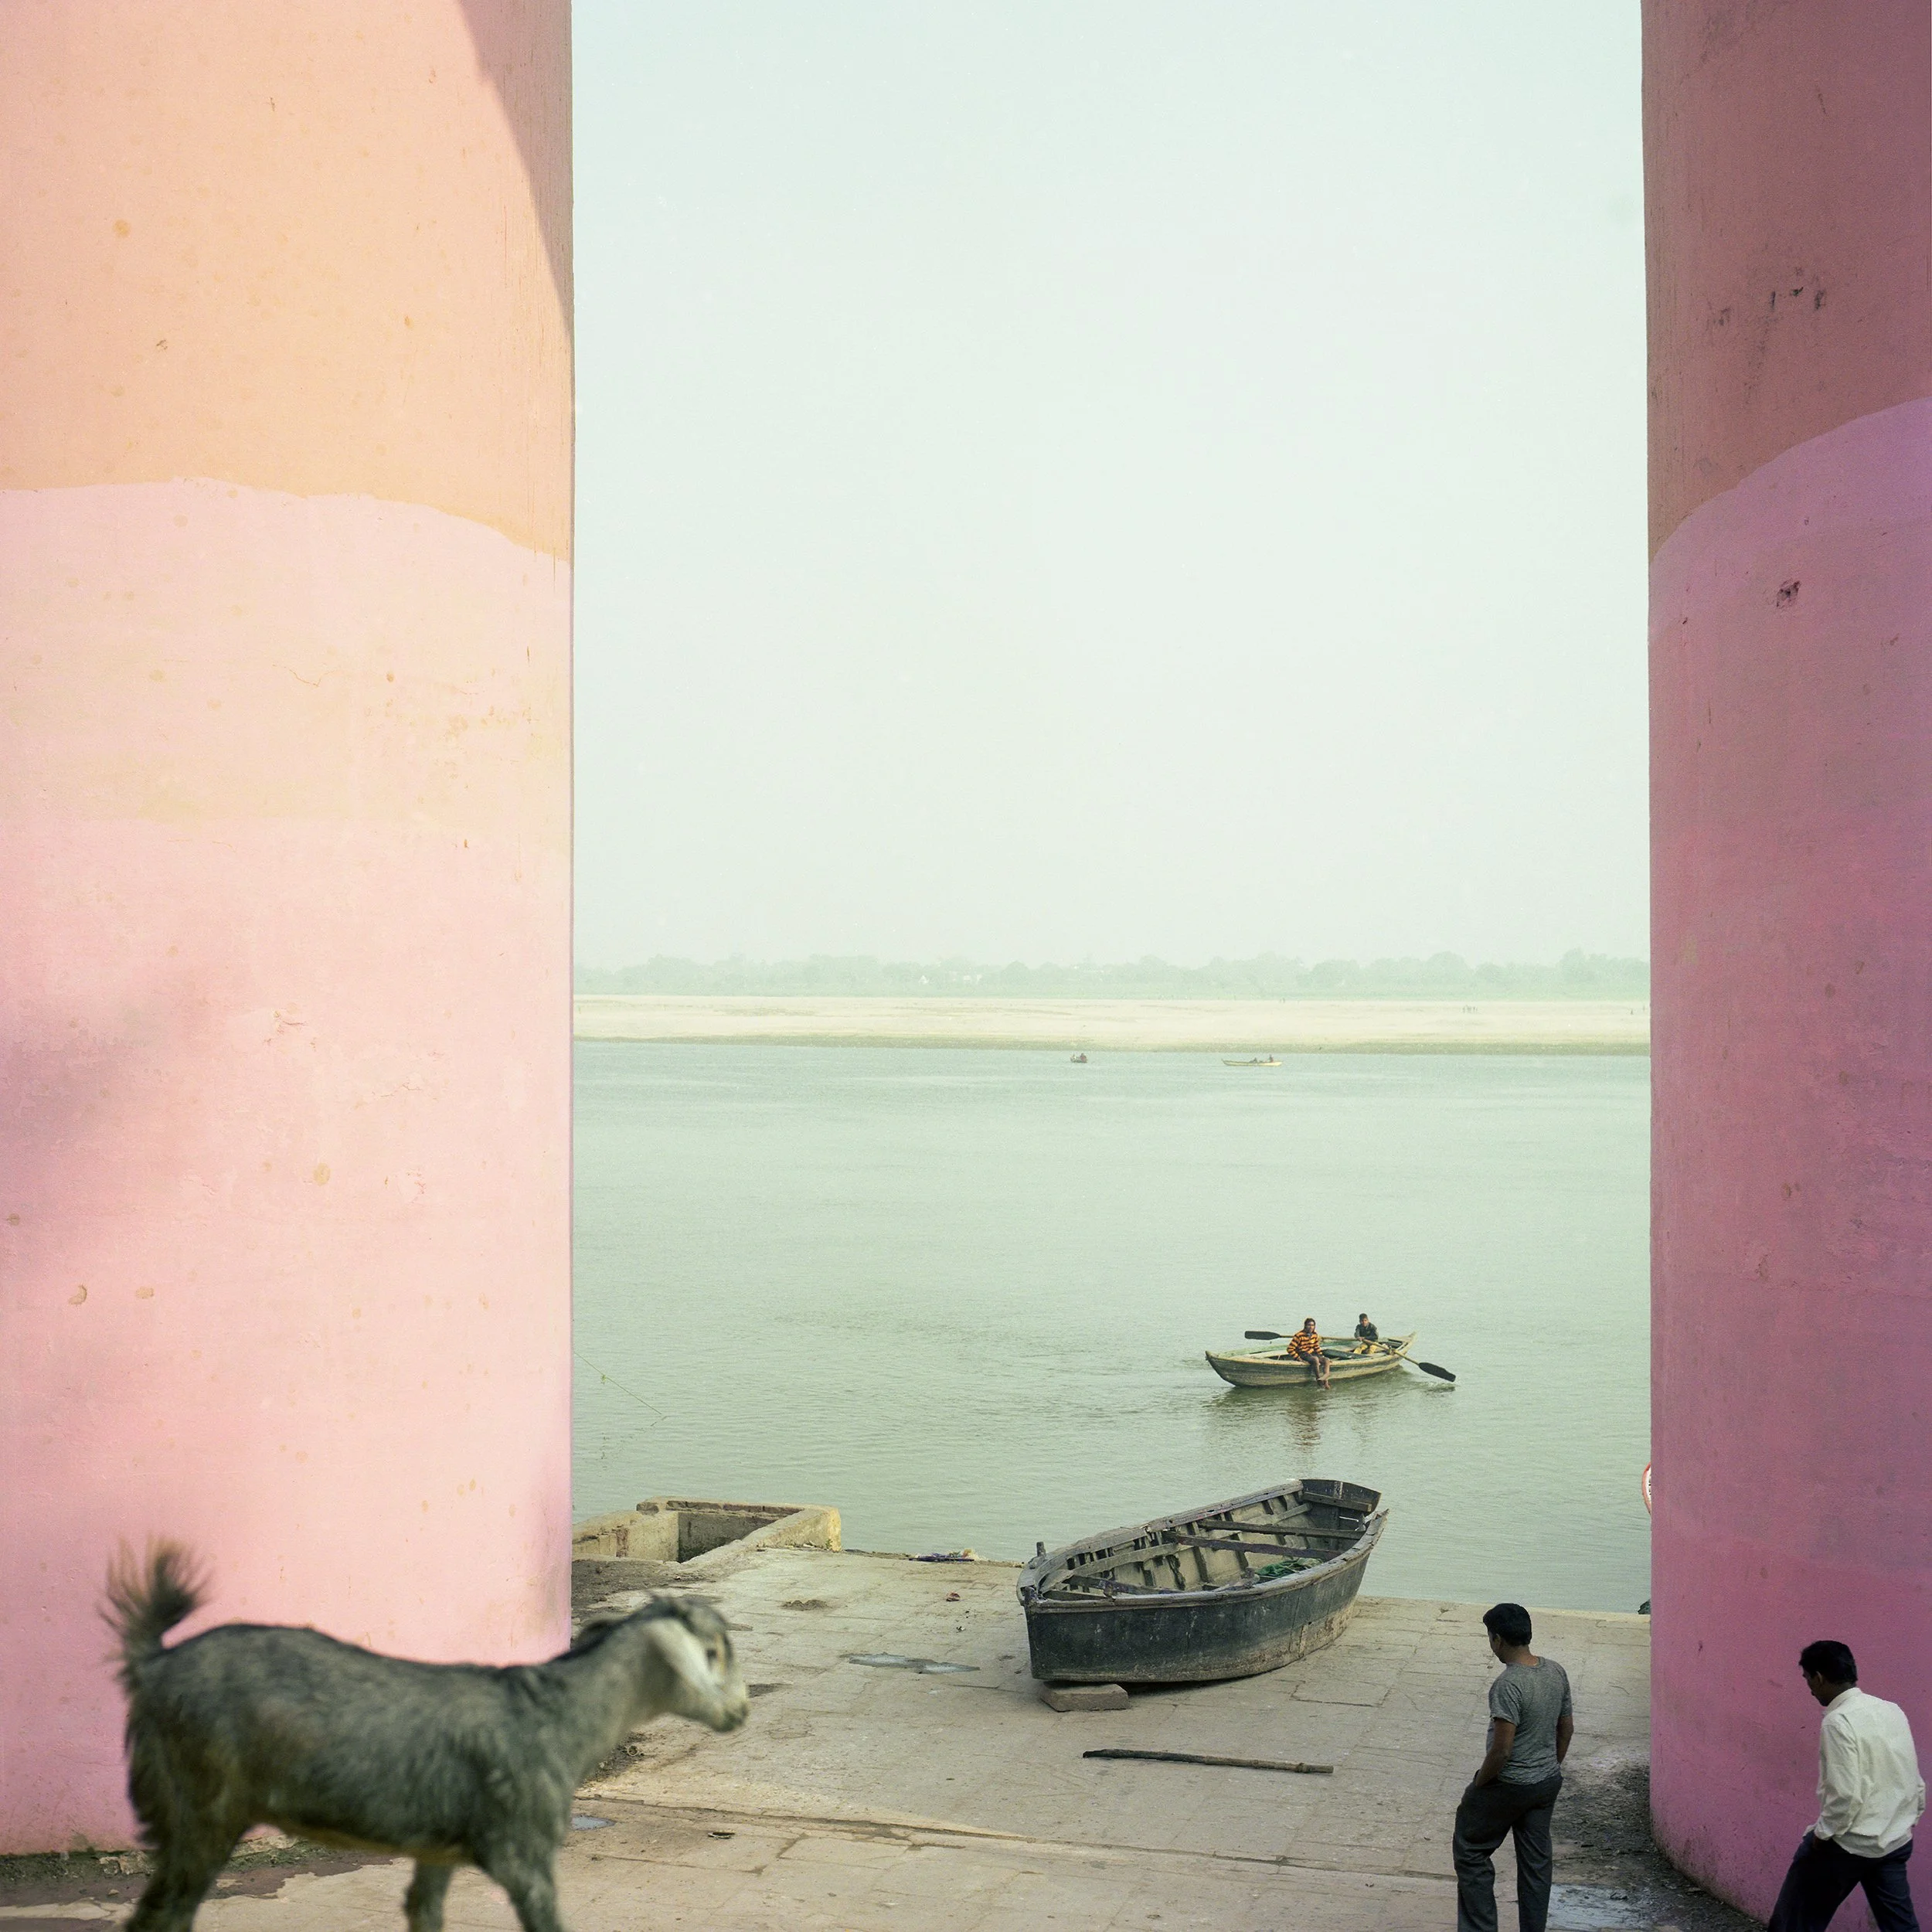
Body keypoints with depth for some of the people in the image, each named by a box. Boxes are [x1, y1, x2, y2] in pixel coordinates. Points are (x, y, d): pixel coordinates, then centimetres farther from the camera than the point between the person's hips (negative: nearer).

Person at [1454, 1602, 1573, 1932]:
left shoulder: (1508, 1685, -26)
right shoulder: (1556, 1672, -2)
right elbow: (1567, 1729, 9)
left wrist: (1478, 1785, -11)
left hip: (1509, 1787, -7)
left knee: (1471, 1852, 10)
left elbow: (1502, 1749, -26)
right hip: (1548, 1782, 7)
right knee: (1536, 1861, 16)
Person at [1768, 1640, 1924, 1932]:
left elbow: (1845, 1795, -24)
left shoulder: (1838, 1722, -19)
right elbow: (1916, 1783, 11)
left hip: (1847, 1844, -7)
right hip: (1896, 1842, 7)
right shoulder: (1892, 1712, 5)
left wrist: (1823, 1834, -10)